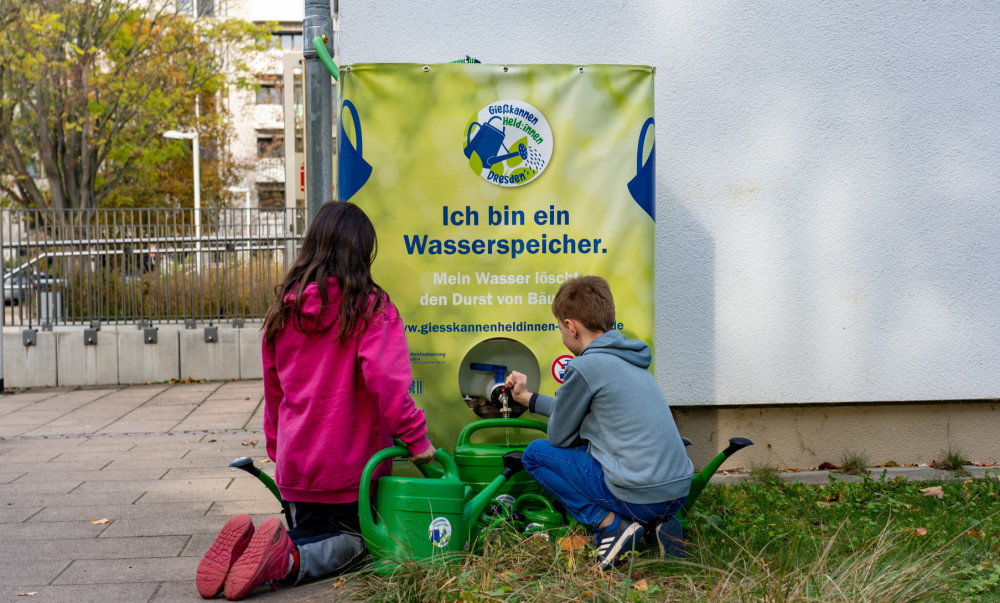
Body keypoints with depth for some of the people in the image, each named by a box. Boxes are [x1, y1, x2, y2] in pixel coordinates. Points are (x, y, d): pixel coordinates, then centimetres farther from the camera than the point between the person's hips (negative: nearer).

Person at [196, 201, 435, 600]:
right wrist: (415, 437, -14)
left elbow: (273, 391, 13)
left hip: (295, 461, 5)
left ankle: (248, 547, -7)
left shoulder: (283, 308, 4)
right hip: (351, 462, -5)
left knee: (307, 534, 25)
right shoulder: (370, 307, -13)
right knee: (354, 541, 17)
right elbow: (386, 382, -25)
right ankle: (287, 560, -14)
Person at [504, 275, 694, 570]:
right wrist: (527, 398, 37)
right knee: (584, 445, 31)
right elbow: (575, 412, 28)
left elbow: (558, 436, -1)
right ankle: (658, 523, 13)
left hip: (640, 498, -8)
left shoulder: (584, 366, -12)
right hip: (679, 491, 8)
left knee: (536, 453, 7)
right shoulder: (628, 359, 15)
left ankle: (610, 525, -4)